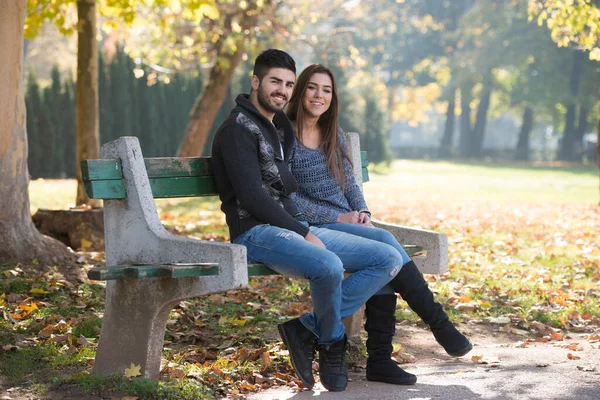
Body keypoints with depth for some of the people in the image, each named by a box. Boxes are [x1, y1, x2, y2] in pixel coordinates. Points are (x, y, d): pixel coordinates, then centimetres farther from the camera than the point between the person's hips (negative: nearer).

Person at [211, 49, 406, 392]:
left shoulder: (282, 127, 20)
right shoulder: (239, 128, -7)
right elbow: (252, 196, -16)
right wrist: (303, 232, -15)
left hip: (296, 227, 9)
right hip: (257, 232, -9)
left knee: (389, 260, -3)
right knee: (329, 267, -37)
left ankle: (307, 329, -9)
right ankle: (332, 344, -6)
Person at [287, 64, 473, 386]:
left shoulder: (334, 136, 16)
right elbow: (287, 197, -10)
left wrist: (362, 211, -3)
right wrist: (338, 217, -15)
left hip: (346, 222, 6)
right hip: (313, 228, -6)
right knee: (385, 242, -27)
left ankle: (379, 358, -26)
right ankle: (438, 323, -15)